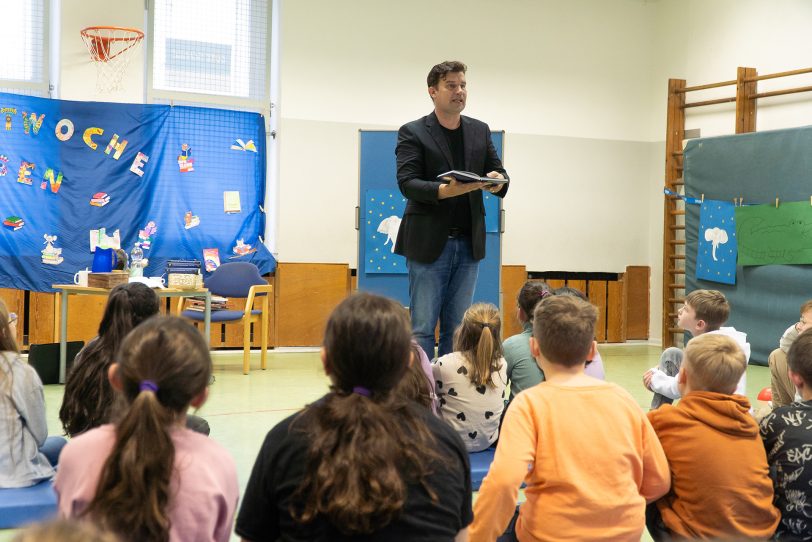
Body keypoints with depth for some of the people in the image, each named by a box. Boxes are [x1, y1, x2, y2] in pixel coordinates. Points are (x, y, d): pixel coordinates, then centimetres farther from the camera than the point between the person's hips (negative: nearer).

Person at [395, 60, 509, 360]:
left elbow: (500, 174, 13)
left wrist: (497, 181, -12)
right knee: (422, 327, -2)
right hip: (429, 243, -4)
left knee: (457, 329, 8)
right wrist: (445, 191, -28)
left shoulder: (480, 131, 14)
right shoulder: (412, 132, -1)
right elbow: (406, 183, -11)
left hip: (469, 243, 5)